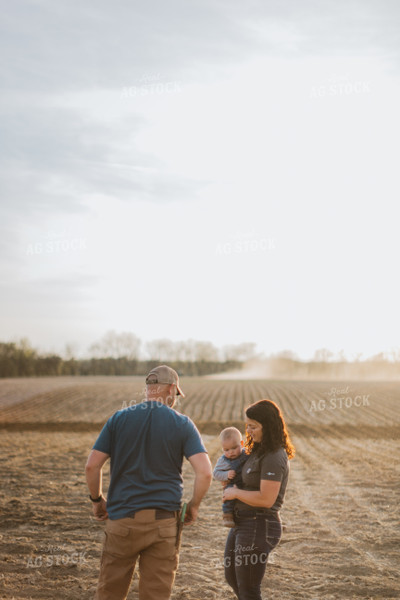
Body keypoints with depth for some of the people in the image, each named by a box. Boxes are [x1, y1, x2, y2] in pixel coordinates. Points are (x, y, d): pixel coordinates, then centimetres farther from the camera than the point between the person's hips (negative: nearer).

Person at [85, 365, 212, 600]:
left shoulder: (119, 419, 2)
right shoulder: (182, 424, -1)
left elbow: (92, 466, -3)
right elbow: (205, 473, -10)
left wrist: (97, 500, 13)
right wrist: (194, 506, 6)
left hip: (122, 518, 1)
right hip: (164, 521, 0)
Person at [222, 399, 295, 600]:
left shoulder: (274, 459, -21)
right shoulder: (258, 451, 9)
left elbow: (266, 499, -27)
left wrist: (235, 493, -16)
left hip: (258, 527, -10)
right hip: (242, 523, 10)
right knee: (232, 577, 23)